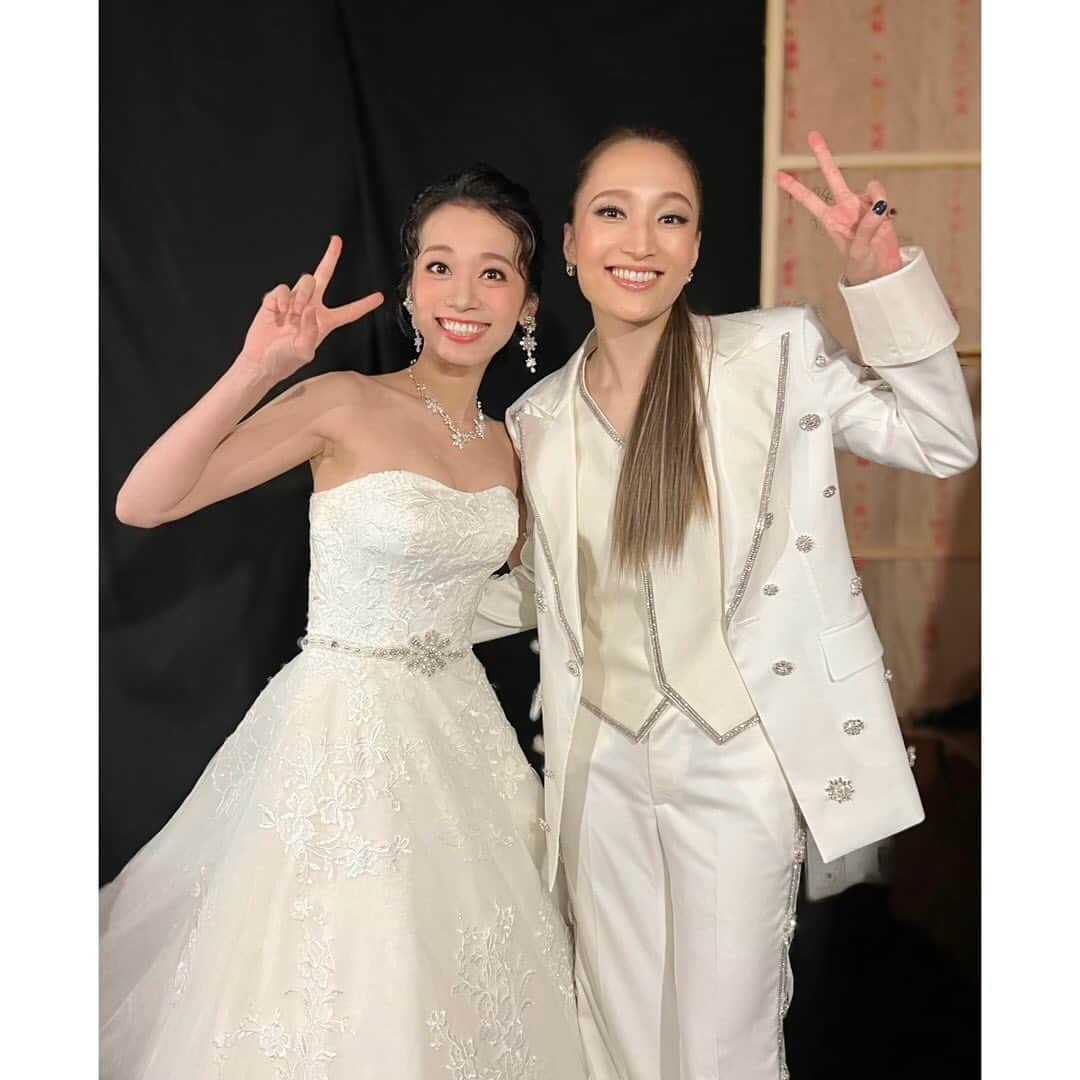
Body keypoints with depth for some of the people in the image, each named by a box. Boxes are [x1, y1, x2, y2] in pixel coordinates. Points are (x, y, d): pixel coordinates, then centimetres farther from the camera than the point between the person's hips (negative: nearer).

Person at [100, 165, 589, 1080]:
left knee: (458, 993, 17)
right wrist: (257, 371, -31)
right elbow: (143, 504, -21)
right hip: (346, 729, -5)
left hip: (461, 731, 5)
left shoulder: (505, 445, 5)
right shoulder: (347, 405, -13)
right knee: (332, 1003, 9)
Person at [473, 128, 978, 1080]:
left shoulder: (775, 354, -7)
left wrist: (884, 278, -17)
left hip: (738, 759, -3)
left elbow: (942, 443, -7)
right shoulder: (539, 419, 4)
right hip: (602, 762, 4)